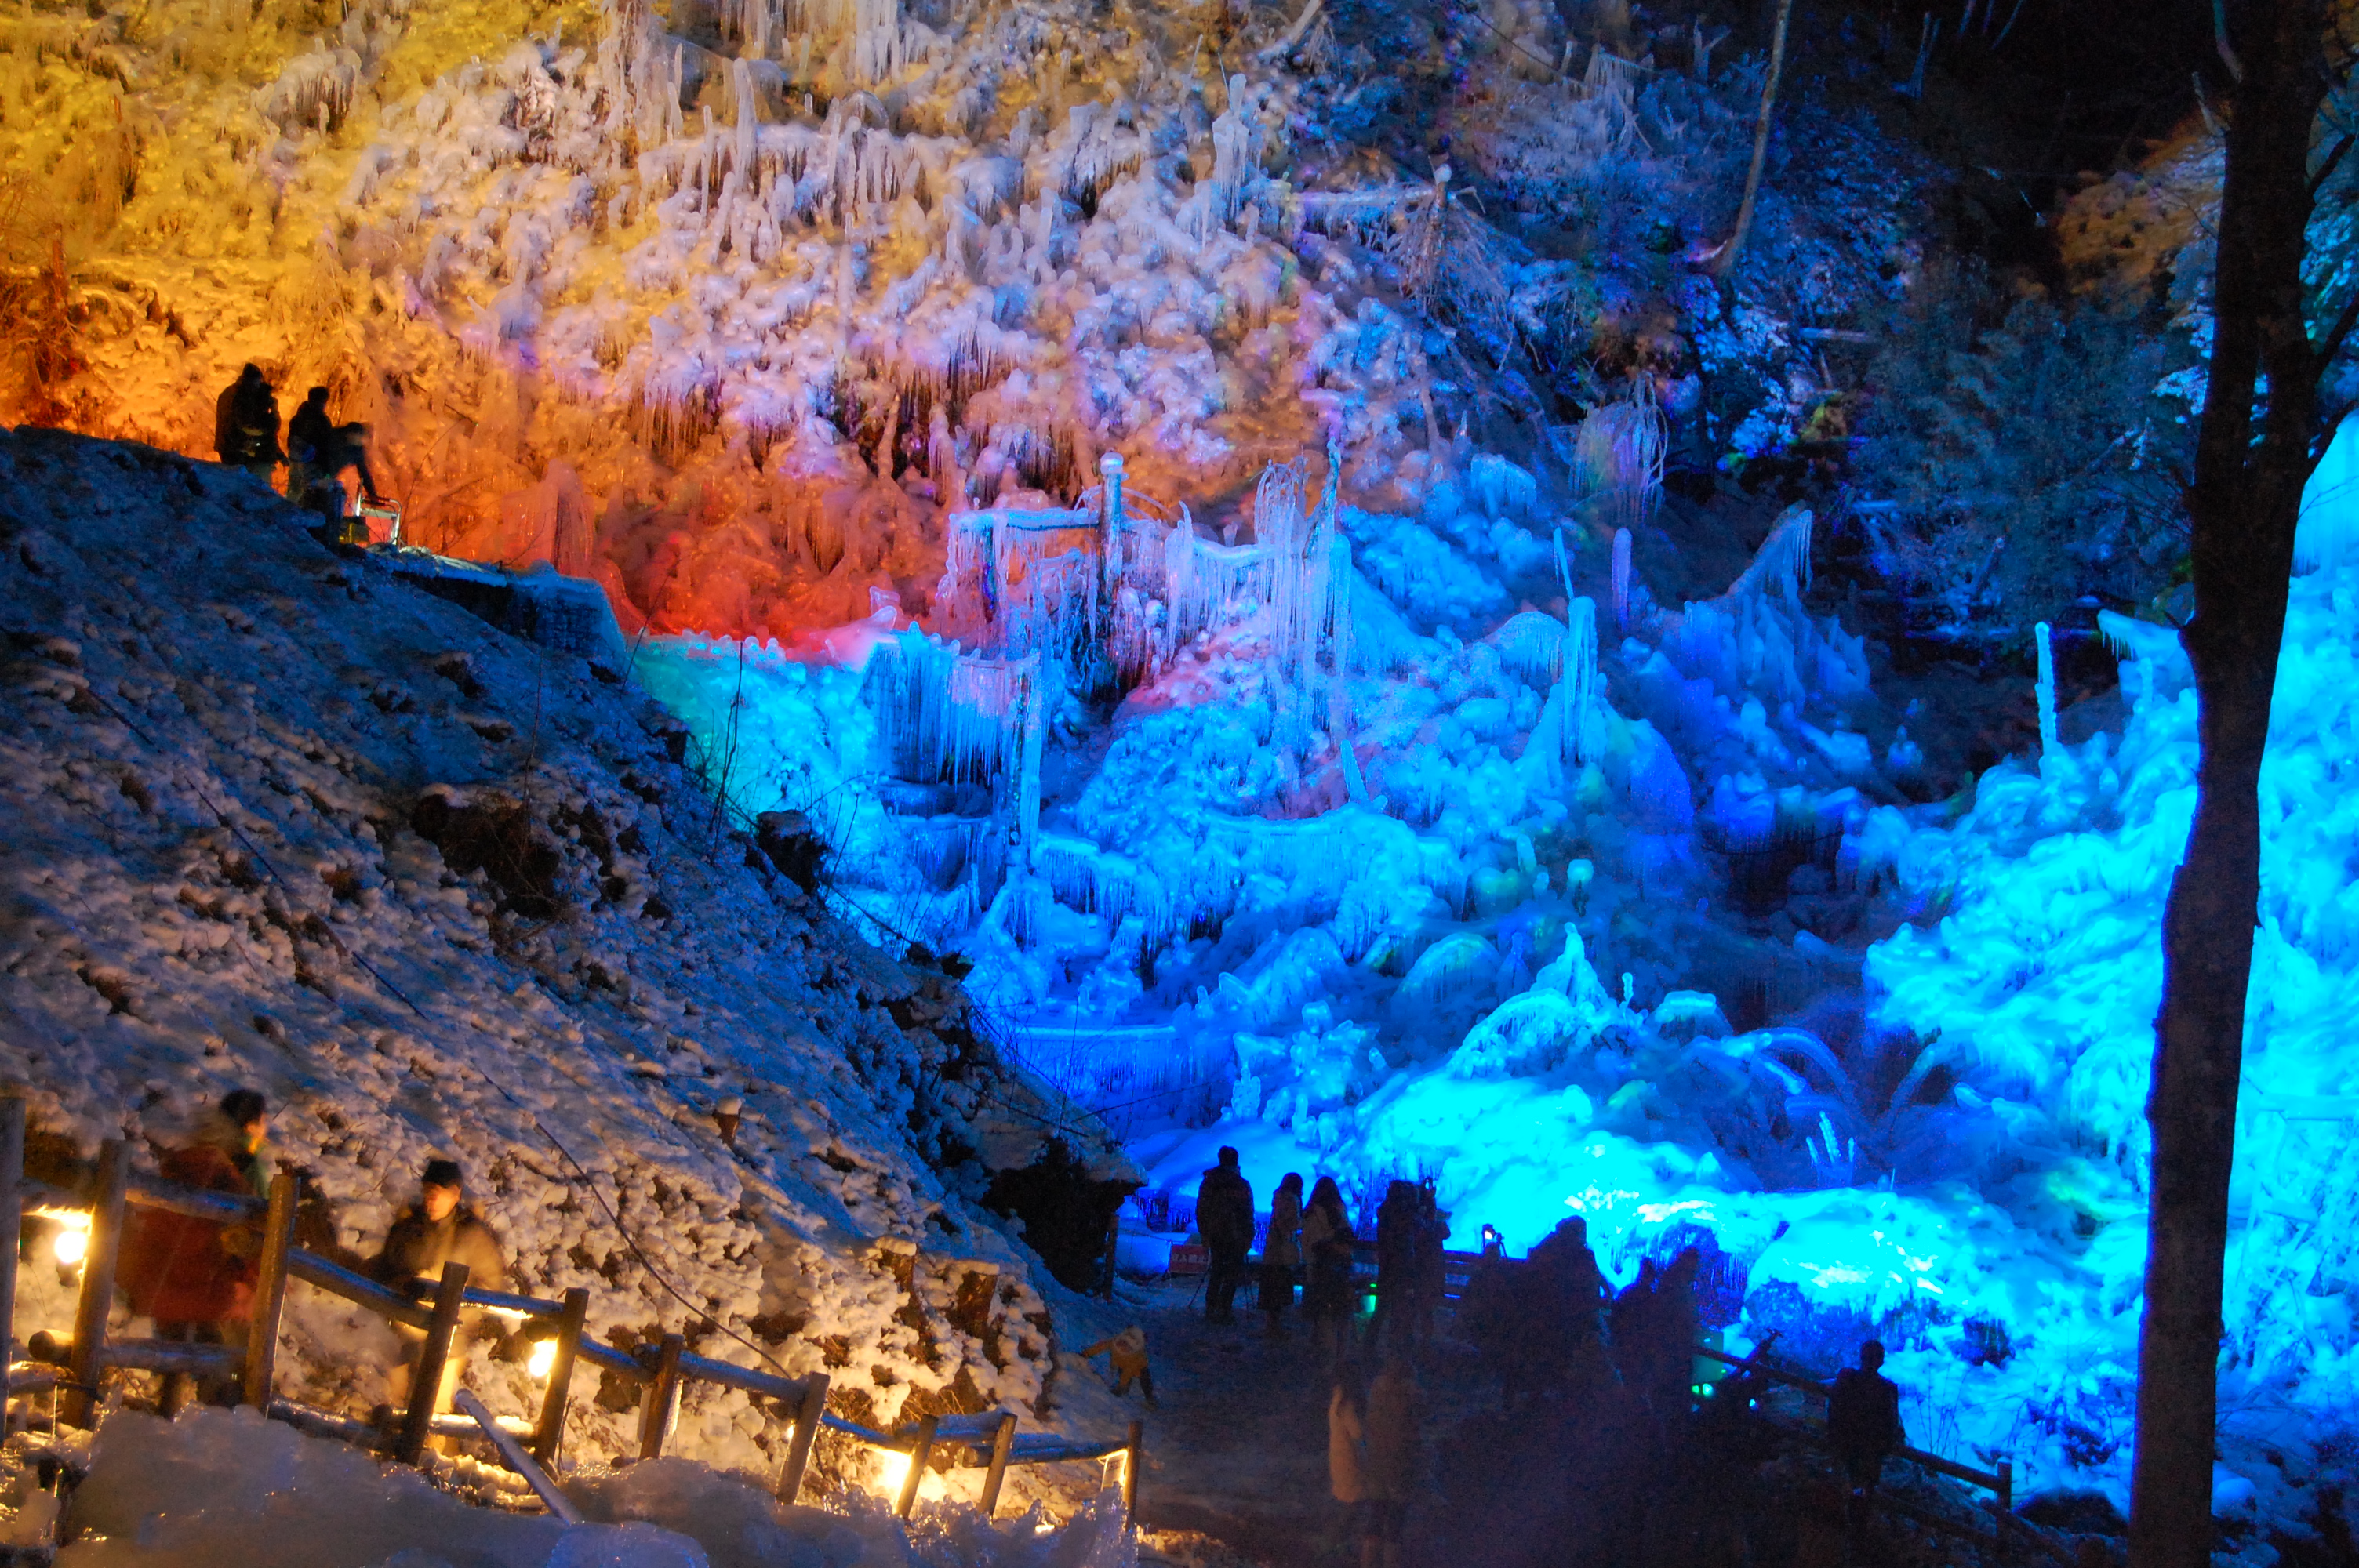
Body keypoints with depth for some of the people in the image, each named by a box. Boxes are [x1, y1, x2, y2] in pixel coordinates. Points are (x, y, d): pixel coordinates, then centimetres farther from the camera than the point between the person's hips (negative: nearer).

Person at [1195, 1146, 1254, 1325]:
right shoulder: (1241, 1184, -8)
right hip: (1234, 1235, -4)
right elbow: (1247, 1214, -7)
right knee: (1233, 1273, 4)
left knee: (1217, 1270, 16)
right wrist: (1248, 1237, 0)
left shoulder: (1208, 1182, 5)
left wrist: (1204, 1234, 16)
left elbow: (1201, 1210, 9)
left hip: (1214, 1235, 4)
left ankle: (1210, 1309, 13)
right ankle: (1224, 1310, 0)